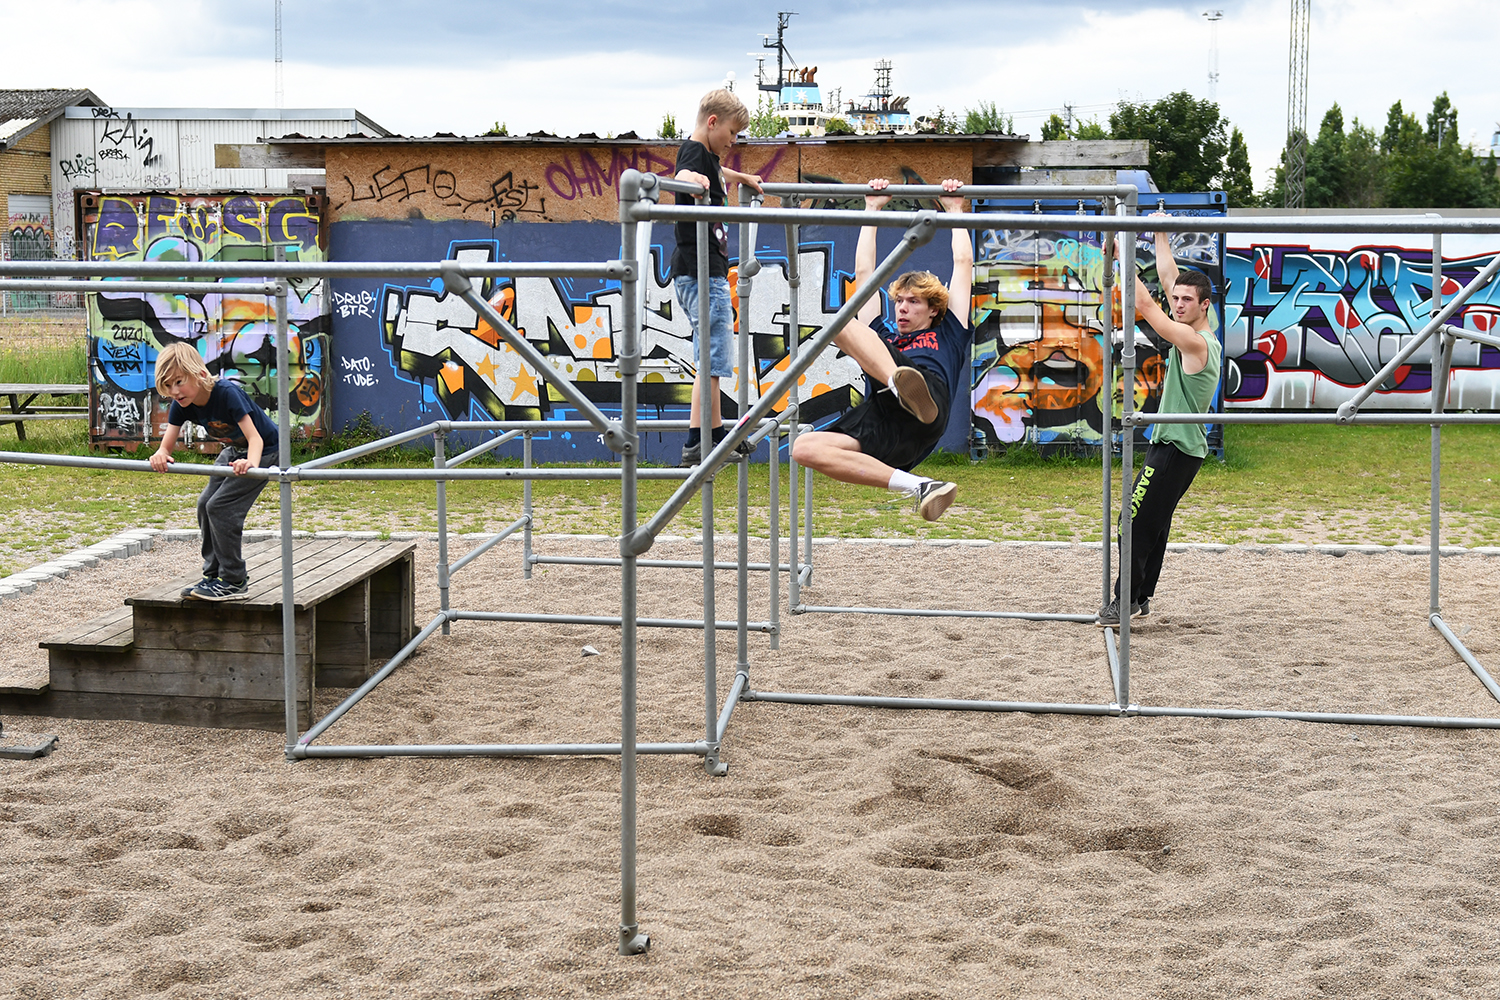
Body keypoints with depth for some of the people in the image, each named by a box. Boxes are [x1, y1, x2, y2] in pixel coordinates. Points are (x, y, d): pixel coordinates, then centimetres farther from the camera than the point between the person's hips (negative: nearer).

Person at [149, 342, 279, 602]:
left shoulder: (226, 393, -33)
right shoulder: (180, 405, -13)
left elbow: (255, 438, -40)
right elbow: (167, 445, -16)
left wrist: (251, 463, -61)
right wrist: (160, 455, -42)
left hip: (263, 450, -8)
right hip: (234, 450, 8)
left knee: (221, 507, -16)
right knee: (205, 504, 4)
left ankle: (234, 582, -8)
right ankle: (215, 575, 17)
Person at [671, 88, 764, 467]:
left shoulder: (707, 156, 18)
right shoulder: (694, 152, -13)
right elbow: (682, 176, -38)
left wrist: (743, 178, 56)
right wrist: (692, 179, -59)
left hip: (707, 271, 11)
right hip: (701, 273, -11)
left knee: (713, 355, 19)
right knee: (713, 357, -13)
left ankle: (715, 431, 29)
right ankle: (695, 445, -16)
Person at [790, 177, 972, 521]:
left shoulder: (947, 335, 35)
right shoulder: (883, 335, 43)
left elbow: (963, 263, 40)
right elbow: (863, 272, 47)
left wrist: (954, 209, 51)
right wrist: (872, 209, 52)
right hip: (883, 429, 5)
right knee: (805, 448, -21)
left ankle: (906, 388, -52)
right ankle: (918, 486, -30)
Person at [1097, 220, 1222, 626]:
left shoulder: (1195, 342, -17)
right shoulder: (1204, 339, 11)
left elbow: (1146, 306, -19)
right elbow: (1169, 280, 18)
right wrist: (1161, 237, 20)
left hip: (1175, 448, -10)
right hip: (1181, 445, 10)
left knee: (1138, 521, -10)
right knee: (1155, 522, 14)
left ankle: (1126, 602, -7)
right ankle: (1142, 595, 20)